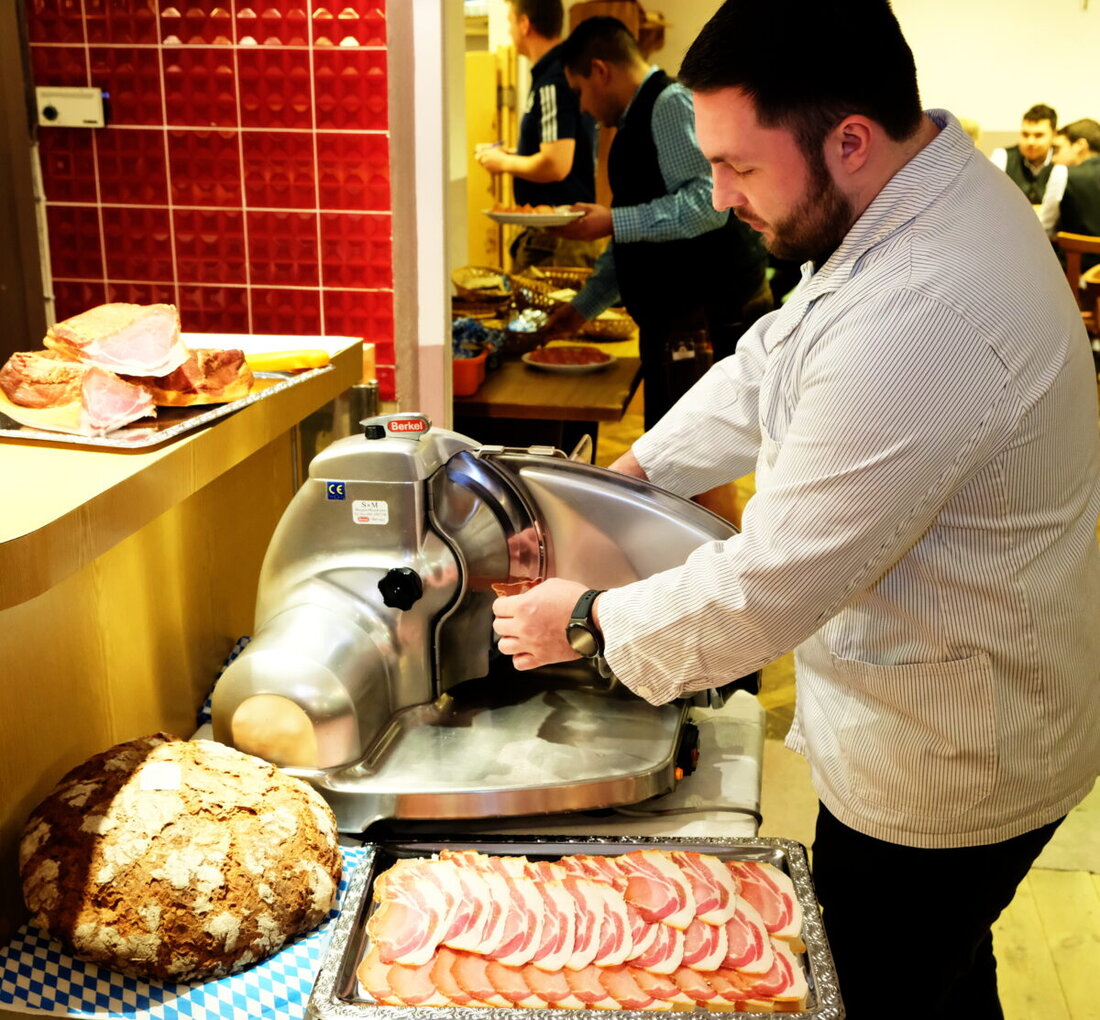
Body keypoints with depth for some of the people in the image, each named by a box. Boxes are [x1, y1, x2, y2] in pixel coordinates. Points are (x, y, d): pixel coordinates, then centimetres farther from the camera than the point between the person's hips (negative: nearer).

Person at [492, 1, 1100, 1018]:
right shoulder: (925, 196, -3)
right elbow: (765, 370, 8)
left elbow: (772, 587, -30)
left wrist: (589, 620, -14)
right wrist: (619, 478, 2)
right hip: (955, 716, 9)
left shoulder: (920, 323, -37)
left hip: (944, 769, -9)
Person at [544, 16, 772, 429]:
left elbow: (708, 203, -21)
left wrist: (615, 221, -18)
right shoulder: (641, 117, 21)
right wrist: (583, 306, 27)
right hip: (674, 318, 10)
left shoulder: (672, 105, -9)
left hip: (710, 315, -10)